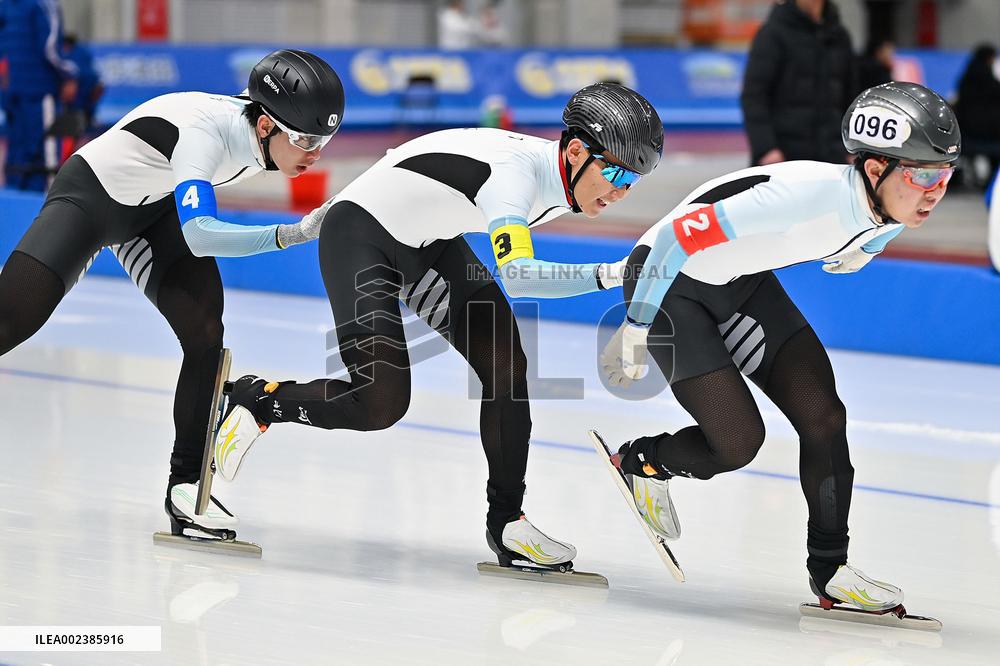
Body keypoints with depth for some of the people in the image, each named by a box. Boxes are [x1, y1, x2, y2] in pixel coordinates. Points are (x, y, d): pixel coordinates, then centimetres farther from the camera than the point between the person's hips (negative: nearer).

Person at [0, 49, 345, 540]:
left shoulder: (261, 134, -14)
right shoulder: (205, 128, -38)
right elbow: (198, 234, -48)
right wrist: (288, 235, -53)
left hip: (155, 211, 7)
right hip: (87, 198, -7)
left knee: (205, 335, -10)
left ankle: (186, 485, -3)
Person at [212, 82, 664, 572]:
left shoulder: (565, 179, -7)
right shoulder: (514, 171, -34)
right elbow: (515, 275, -49)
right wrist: (606, 275, -54)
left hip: (429, 244, 9)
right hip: (360, 233, -9)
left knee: (507, 367, -6)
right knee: (381, 403, -18)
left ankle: (506, 521, 3)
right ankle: (257, 402, 7)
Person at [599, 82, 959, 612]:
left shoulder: (888, 219, -13)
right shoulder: (807, 195, -38)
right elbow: (679, 236, -32)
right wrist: (635, 332, -23)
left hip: (741, 280, 8)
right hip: (667, 280, -7)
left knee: (823, 417, -3)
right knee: (739, 442, -10)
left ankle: (830, 570, 10)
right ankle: (640, 463, 20)